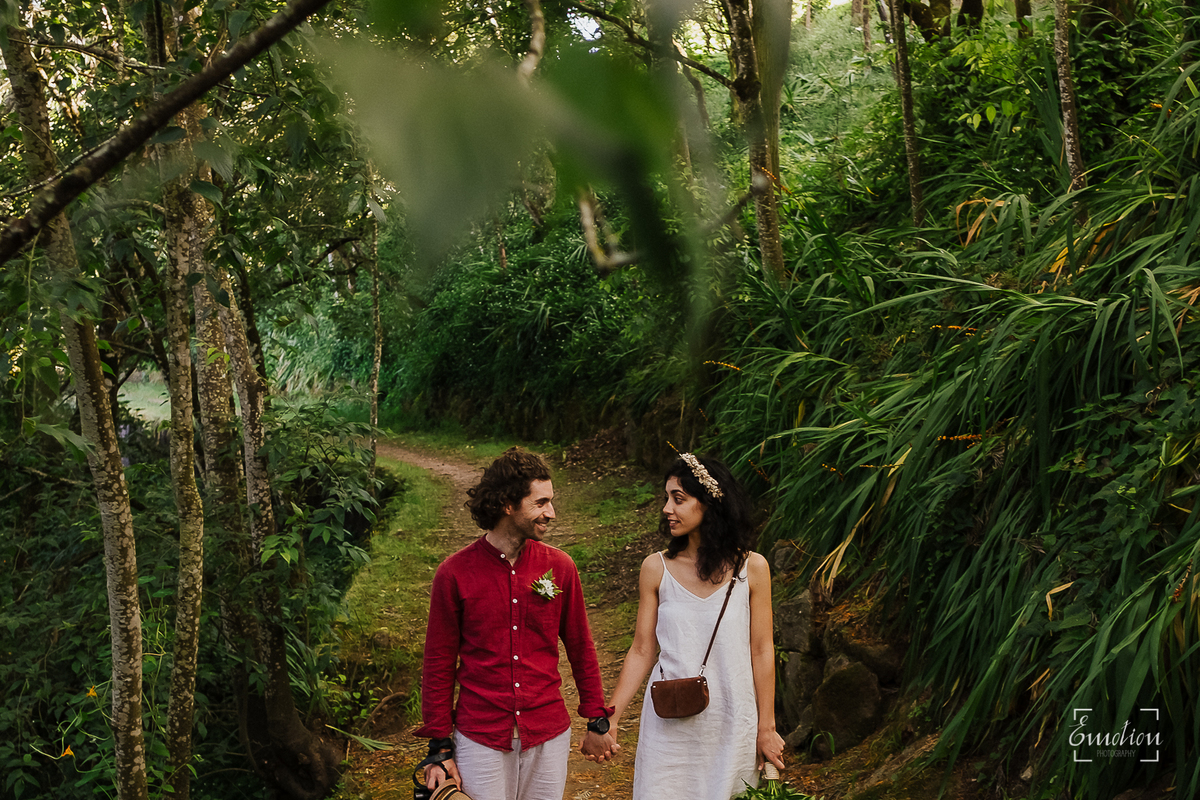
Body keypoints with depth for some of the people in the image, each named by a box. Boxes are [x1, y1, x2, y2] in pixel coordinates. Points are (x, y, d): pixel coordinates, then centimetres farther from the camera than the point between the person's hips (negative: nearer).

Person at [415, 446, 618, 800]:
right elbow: (439, 665, -1)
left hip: (549, 736, 2)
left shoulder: (560, 567, 0)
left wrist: (597, 722, 11)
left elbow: (581, 650, 9)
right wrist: (440, 748, -2)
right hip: (479, 740, -2)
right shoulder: (454, 573, -6)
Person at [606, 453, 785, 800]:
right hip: (670, 724, 1)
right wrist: (610, 719, -2)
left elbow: (762, 651, 0)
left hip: (732, 726, -1)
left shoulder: (751, 568, -5)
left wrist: (766, 728, 2)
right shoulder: (656, 569, -2)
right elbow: (642, 651, 1)